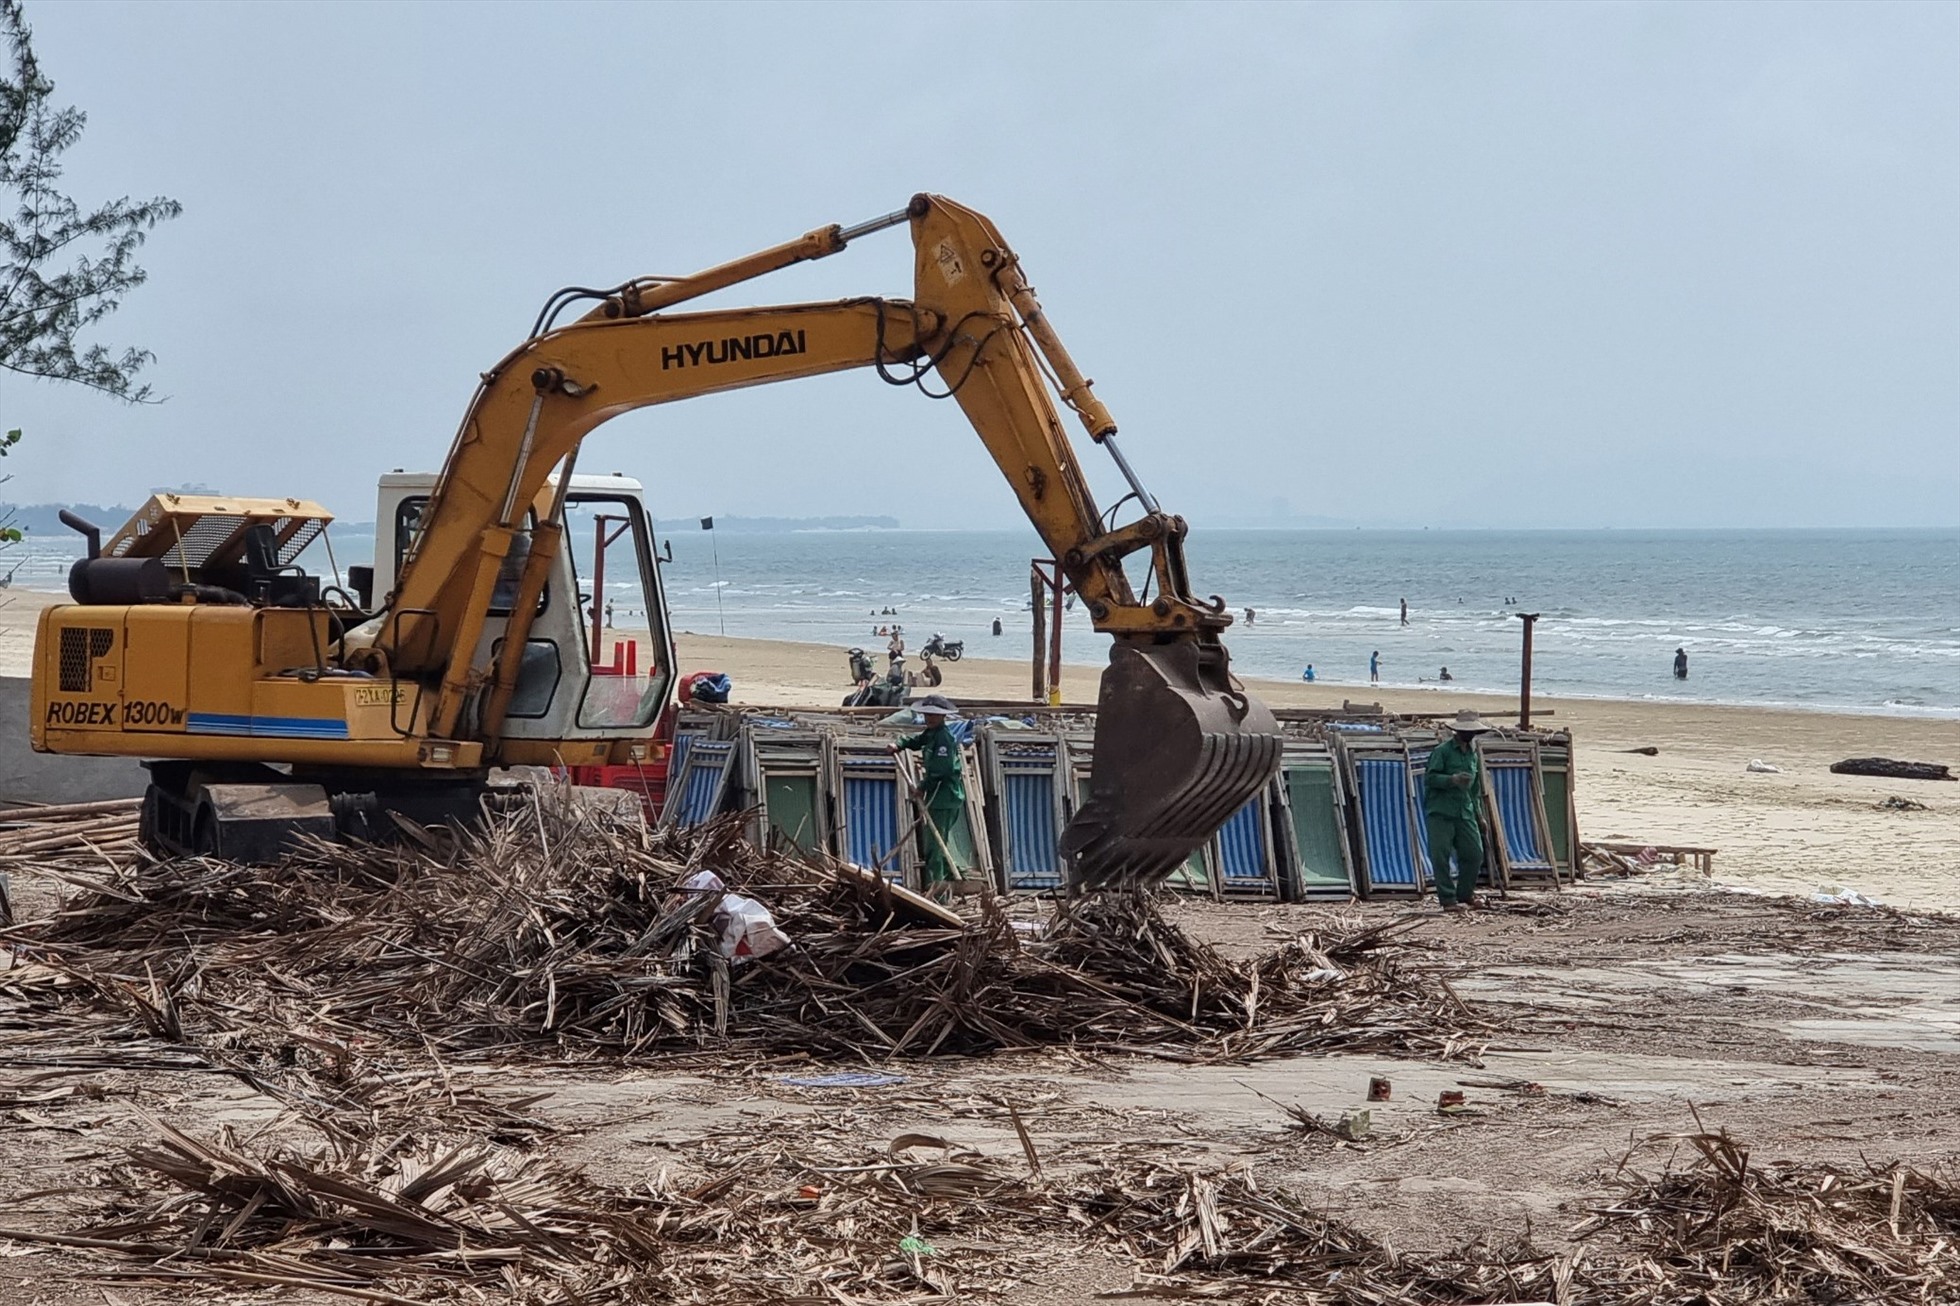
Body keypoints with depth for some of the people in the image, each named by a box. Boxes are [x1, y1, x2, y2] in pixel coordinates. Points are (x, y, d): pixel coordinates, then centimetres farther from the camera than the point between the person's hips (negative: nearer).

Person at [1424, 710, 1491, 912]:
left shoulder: (1472, 753, 17)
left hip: (1464, 811, 6)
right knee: (1441, 856, -7)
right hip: (1440, 812, -6)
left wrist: (1478, 815, 24)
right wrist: (1452, 780, -26)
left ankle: (1465, 895, 19)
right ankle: (1448, 899, -1)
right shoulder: (1442, 751, -5)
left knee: (1474, 854, 3)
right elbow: (1429, 778, -11)